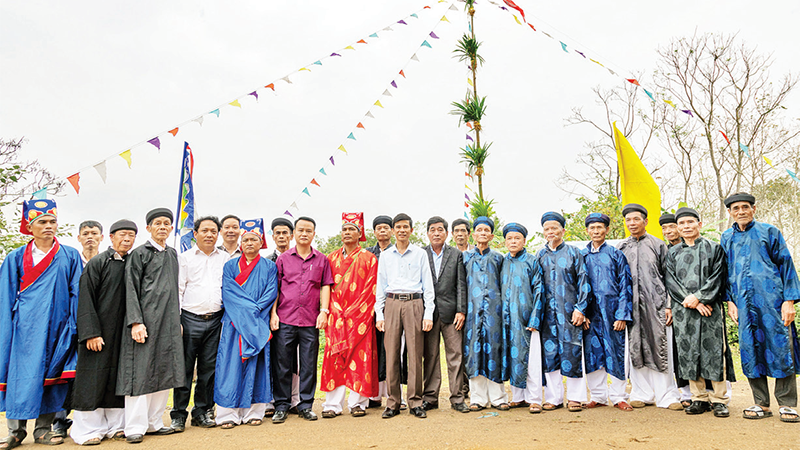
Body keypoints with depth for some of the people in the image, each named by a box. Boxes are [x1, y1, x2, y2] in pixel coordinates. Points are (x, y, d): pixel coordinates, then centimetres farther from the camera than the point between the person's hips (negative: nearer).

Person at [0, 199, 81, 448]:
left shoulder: (70, 257, 6)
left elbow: (76, 294, 5)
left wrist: (77, 327, -2)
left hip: (57, 325, 0)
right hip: (26, 326, 0)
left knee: (52, 374, 3)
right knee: (22, 374, -1)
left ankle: (43, 429, 14)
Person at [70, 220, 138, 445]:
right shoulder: (97, 263, -5)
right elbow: (85, 299, -10)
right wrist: (91, 332, -17)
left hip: (123, 333, 5)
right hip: (99, 333, -5)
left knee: (118, 378, 9)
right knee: (94, 378, 1)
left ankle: (115, 426, 18)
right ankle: (88, 429, 12)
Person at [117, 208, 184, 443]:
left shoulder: (172, 254, 17)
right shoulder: (139, 253, -2)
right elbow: (131, 290, -7)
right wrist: (136, 322, -16)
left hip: (169, 322, 6)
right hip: (146, 321, -6)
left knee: (164, 371, 8)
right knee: (141, 372, -4)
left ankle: (154, 422, 18)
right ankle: (135, 427, 5)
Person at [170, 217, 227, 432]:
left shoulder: (226, 258, 12)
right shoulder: (185, 257, 6)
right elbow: (178, 290, 2)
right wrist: (176, 320, -5)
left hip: (216, 320, 2)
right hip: (190, 319, -2)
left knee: (209, 368, 7)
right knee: (185, 367, 0)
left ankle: (202, 412, 18)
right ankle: (179, 415, 11)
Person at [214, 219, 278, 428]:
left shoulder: (269, 267, 10)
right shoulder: (230, 266, 12)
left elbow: (271, 293, 0)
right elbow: (228, 293, -1)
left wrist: (253, 311, -13)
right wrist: (247, 309, -14)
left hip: (258, 325, 0)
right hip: (234, 324, 0)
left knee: (256, 364, 0)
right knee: (231, 364, -3)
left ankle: (254, 411, 6)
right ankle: (228, 413, 2)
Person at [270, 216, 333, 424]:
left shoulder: (321, 260, 10)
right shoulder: (283, 259, 9)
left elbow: (325, 287, 9)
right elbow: (275, 288, 8)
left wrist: (324, 310, -2)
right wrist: (273, 313, 0)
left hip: (310, 321, 0)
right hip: (285, 319, 0)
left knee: (309, 365, 6)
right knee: (282, 365, 4)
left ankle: (306, 405, 18)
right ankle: (281, 406, 16)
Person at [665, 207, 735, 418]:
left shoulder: (714, 248, 8)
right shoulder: (673, 253, 14)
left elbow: (717, 277, -2)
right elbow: (670, 281, 5)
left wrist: (698, 297, -14)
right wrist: (690, 301, -8)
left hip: (710, 309, -2)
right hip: (683, 311, 2)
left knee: (714, 351, -4)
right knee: (688, 353, 2)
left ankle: (718, 399, 6)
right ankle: (699, 398, 12)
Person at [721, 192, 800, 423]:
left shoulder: (769, 232, 5)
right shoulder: (727, 238, 14)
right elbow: (725, 272, 17)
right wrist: (730, 300, 8)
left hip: (772, 298, -3)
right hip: (744, 303, 3)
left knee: (780, 347, -2)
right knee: (750, 351, 3)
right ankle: (761, 404, 13)